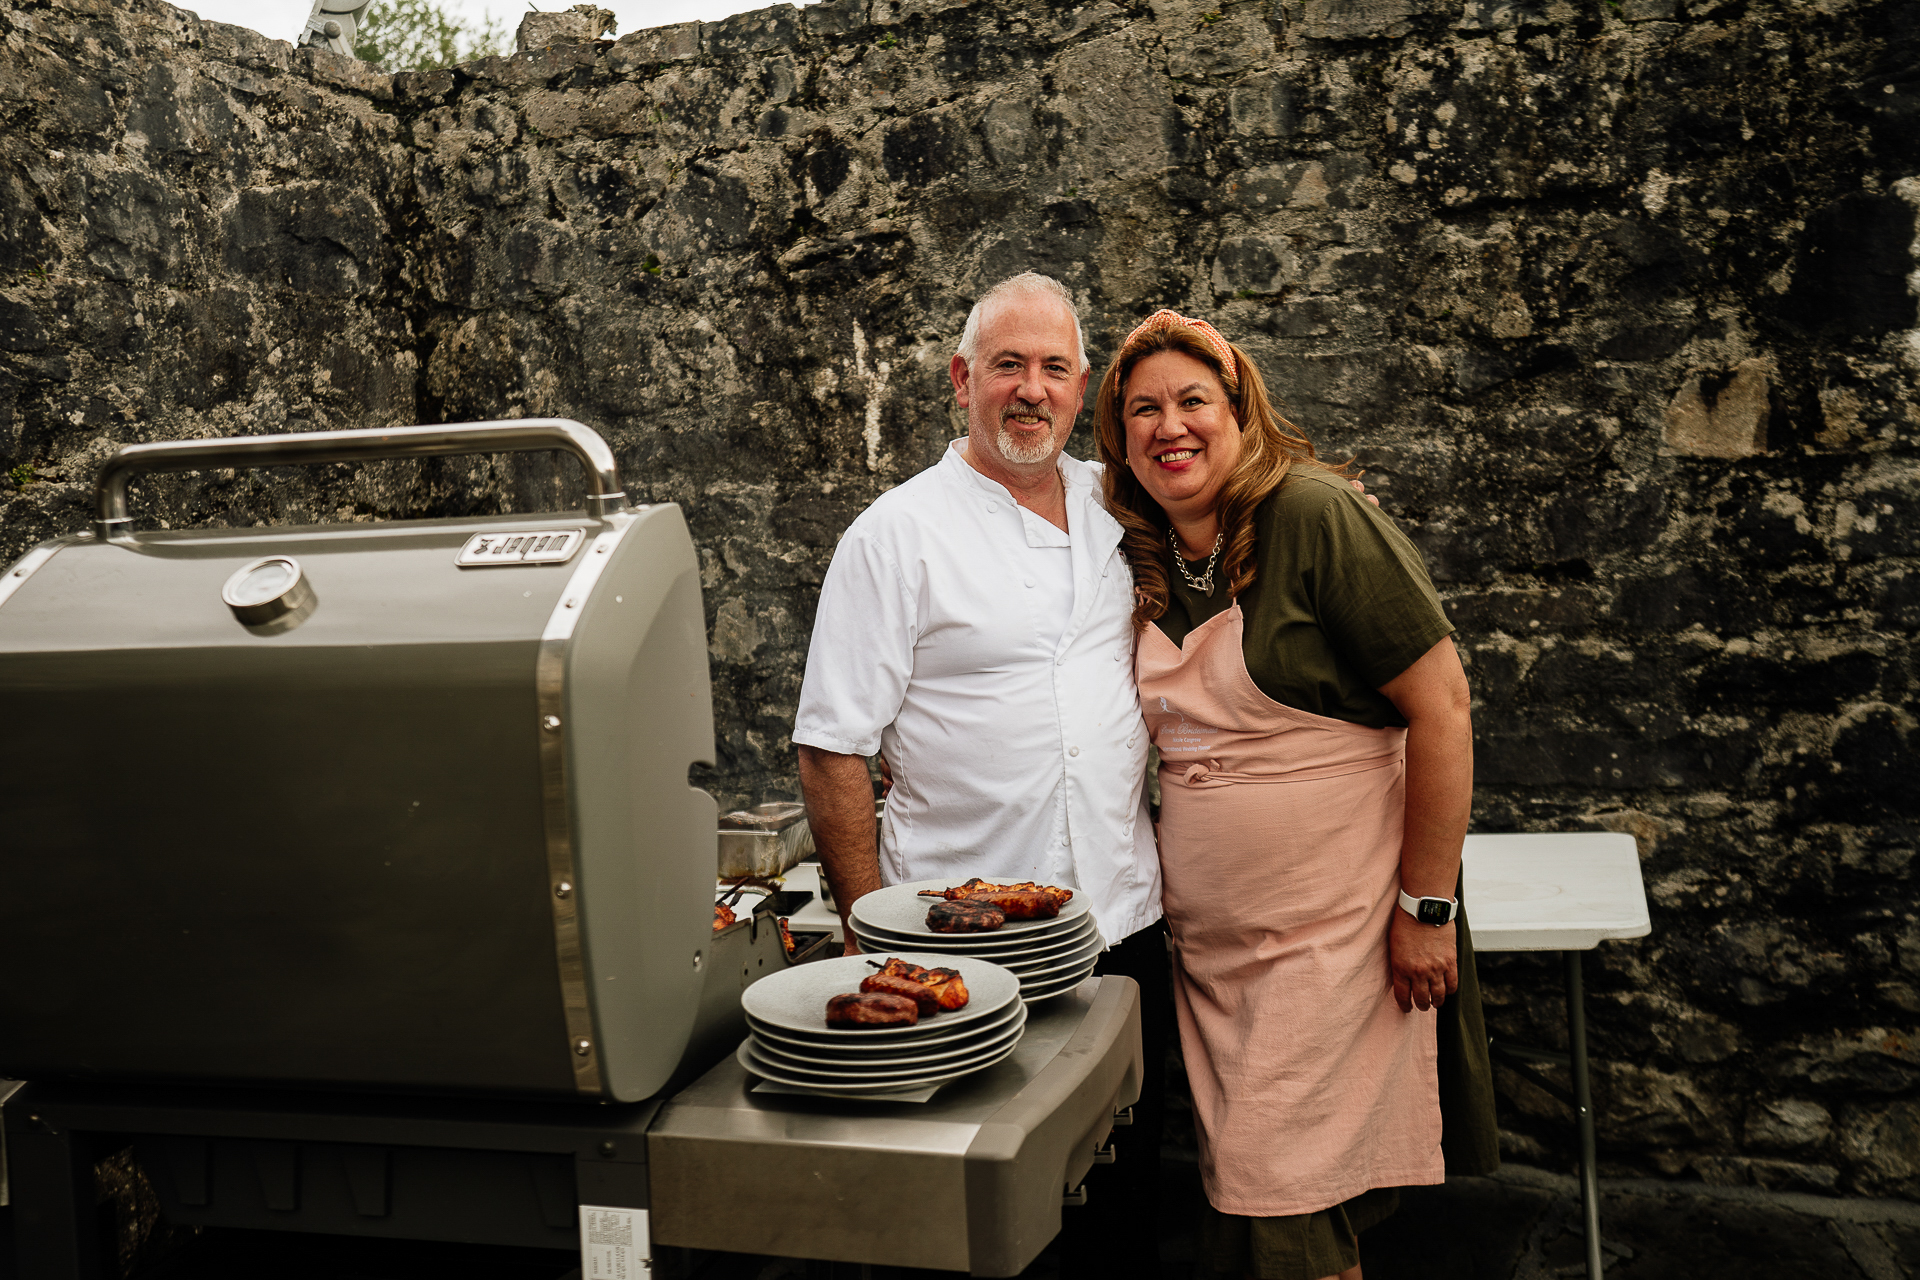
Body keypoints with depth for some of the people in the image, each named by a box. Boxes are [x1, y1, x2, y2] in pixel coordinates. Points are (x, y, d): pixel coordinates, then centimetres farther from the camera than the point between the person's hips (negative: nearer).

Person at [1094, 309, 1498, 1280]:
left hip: (1336, 930, -6)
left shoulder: (1316, 517, -14)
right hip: (1203, 939, 6)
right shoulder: (1142, 561, 6)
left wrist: (1427, 907, -14)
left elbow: (1441, 706, -15)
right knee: (1240, 1187, 13)